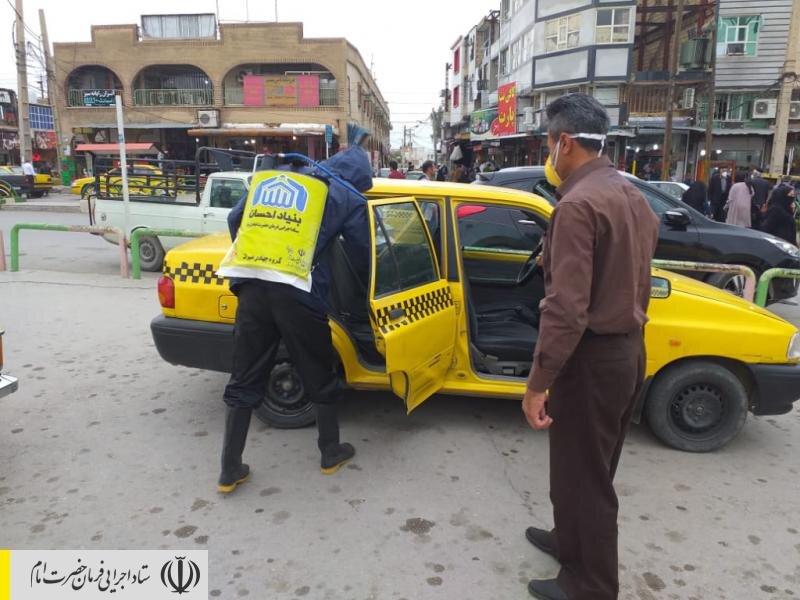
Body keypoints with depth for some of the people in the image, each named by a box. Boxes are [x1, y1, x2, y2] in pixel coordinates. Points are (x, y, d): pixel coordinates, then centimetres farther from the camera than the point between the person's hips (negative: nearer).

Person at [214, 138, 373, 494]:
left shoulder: (271, 180, 24)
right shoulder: (347, 197, 11)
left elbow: (235, 221, 27)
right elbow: (362, 254, 13)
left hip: (252, 287, 4)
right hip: (297, 293, -4)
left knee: (245, 380, 13)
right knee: (319, 377, 16)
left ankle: (230, 470, 20)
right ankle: (331, 453, 31)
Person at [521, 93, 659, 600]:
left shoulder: (578, 205, -20)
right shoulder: (634, 197, 10)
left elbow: (566, 308, -26)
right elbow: (624, 277, 12)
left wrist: (538, 383, -22)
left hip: (593, 358, -10)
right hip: (630, 349, 10)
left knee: (582, 476, 7)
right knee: (591, 468, 24)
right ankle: (571, 541, 43)